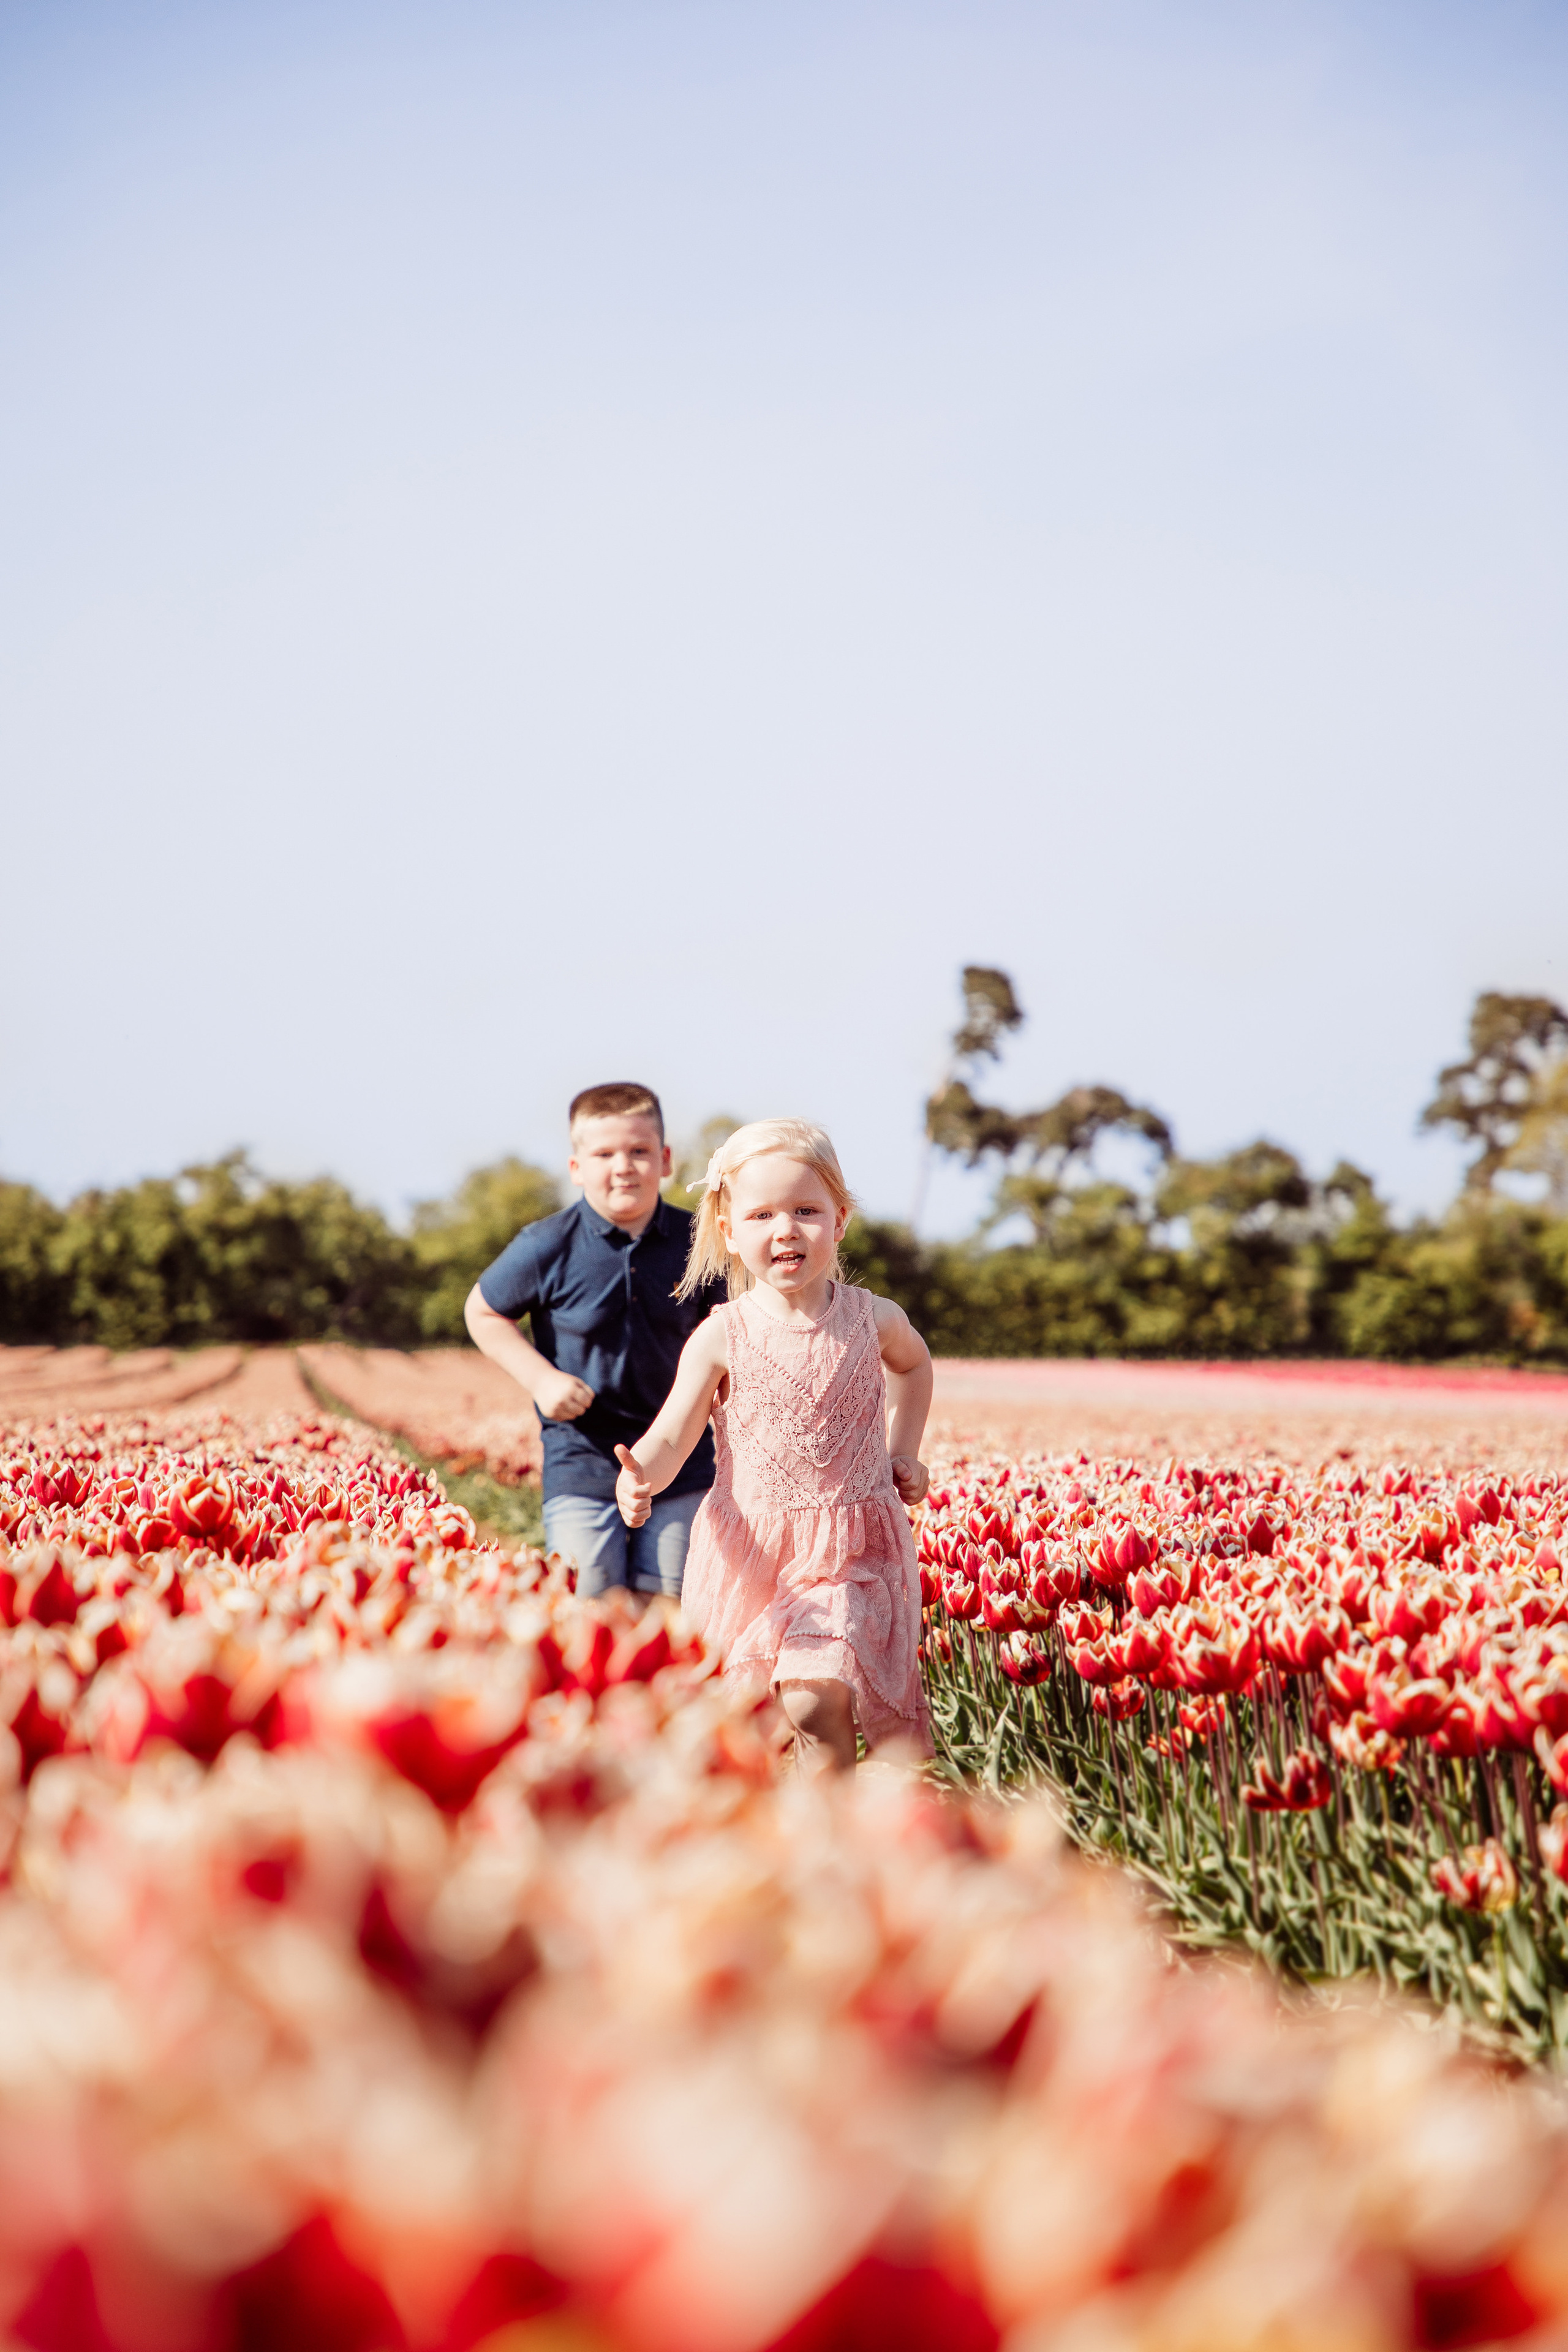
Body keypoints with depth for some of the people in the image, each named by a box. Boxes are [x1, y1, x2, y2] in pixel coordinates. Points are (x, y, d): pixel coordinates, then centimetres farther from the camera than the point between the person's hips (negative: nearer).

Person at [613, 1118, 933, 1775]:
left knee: (816, 1701, -18)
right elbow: (669, 1441, -12)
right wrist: (640, 1478, -33)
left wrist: (903, 1452, 15)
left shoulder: (873, 1320, -1)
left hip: (854, 1552, 0)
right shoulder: (720, 1338, -8)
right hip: (750, 1552, 1)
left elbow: (913, 1363, 24)